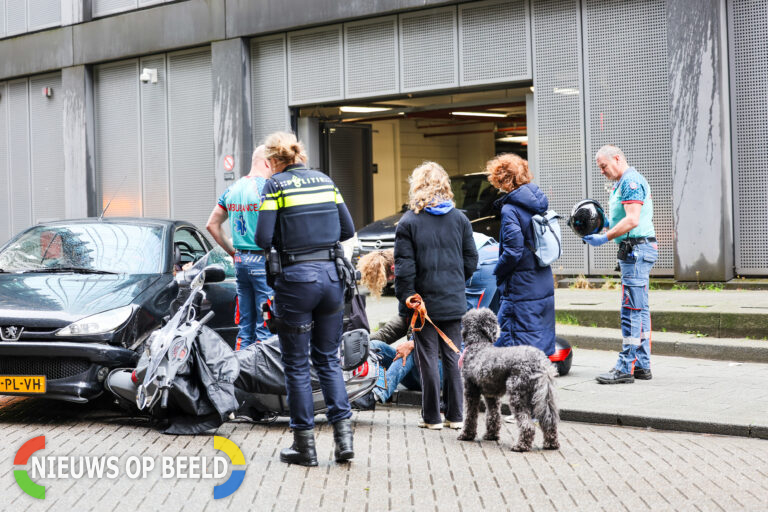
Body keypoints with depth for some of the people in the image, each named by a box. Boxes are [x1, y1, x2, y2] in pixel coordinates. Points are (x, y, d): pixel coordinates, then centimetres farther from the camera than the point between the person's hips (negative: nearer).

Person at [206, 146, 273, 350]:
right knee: (266, 329, -4)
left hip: (241, 261, 8)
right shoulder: (267, 188, -11)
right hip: (263, 263, -8)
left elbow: (212, 225, 18)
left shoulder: (232, 189, 13)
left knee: (246, 327, 13)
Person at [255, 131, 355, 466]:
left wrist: (283, 239, 9)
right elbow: (347, 230, 11)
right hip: (331, 275, 5)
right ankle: (343, 432, 6)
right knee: (328, 358, 15)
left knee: (296, 363, 6)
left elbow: (263, 239, -11)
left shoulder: (276, 185, -5)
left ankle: (305, 444, 10)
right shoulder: (325, 181, 9)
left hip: (296, 278, -5)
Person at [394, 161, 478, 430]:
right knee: (453, 358, 10)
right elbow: (471, 261, 6)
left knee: (428, 360, 4)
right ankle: (455, 416, 13)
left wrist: (406, 301, -4)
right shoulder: (460, 219, 2)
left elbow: (404, 268, -10)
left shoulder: (408, 222, -9)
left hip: (425, 302, -3)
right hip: (454, 301, 3)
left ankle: (432, 417, 8)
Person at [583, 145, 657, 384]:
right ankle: (642, 365, 14)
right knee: (639, 309, 11)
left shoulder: (630, 181, -13)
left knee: (632, 309, -10)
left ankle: (626, 368, -11)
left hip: (637, 249, -11)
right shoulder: (623, 182, 21)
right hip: (636, 250, 11)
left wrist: (605, 238, -20)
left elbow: (632, 220, -22)